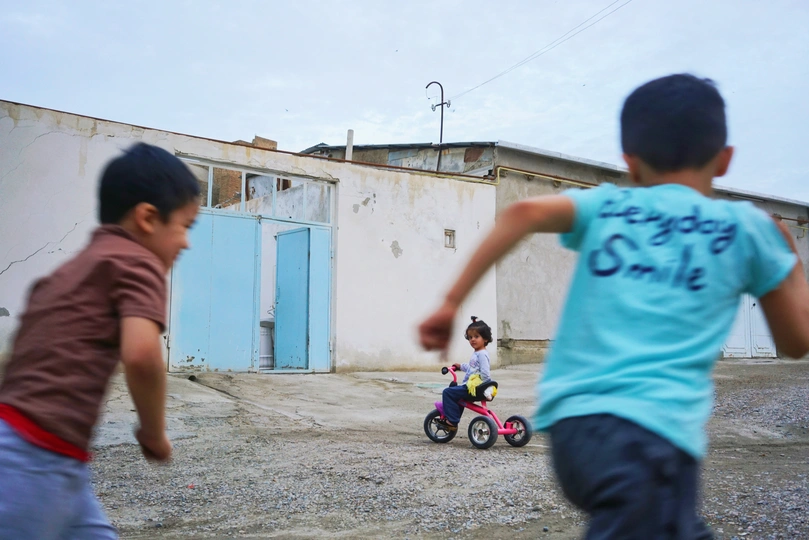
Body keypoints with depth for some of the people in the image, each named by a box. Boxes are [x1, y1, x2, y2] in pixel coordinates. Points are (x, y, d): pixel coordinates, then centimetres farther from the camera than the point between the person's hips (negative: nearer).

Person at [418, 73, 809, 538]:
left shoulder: (605, 205, 12)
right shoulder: (746, 225, 9)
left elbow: (526, 212, -8)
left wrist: (452, 304, -7)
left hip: (572, 423, 5)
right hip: (652, 431, -5)